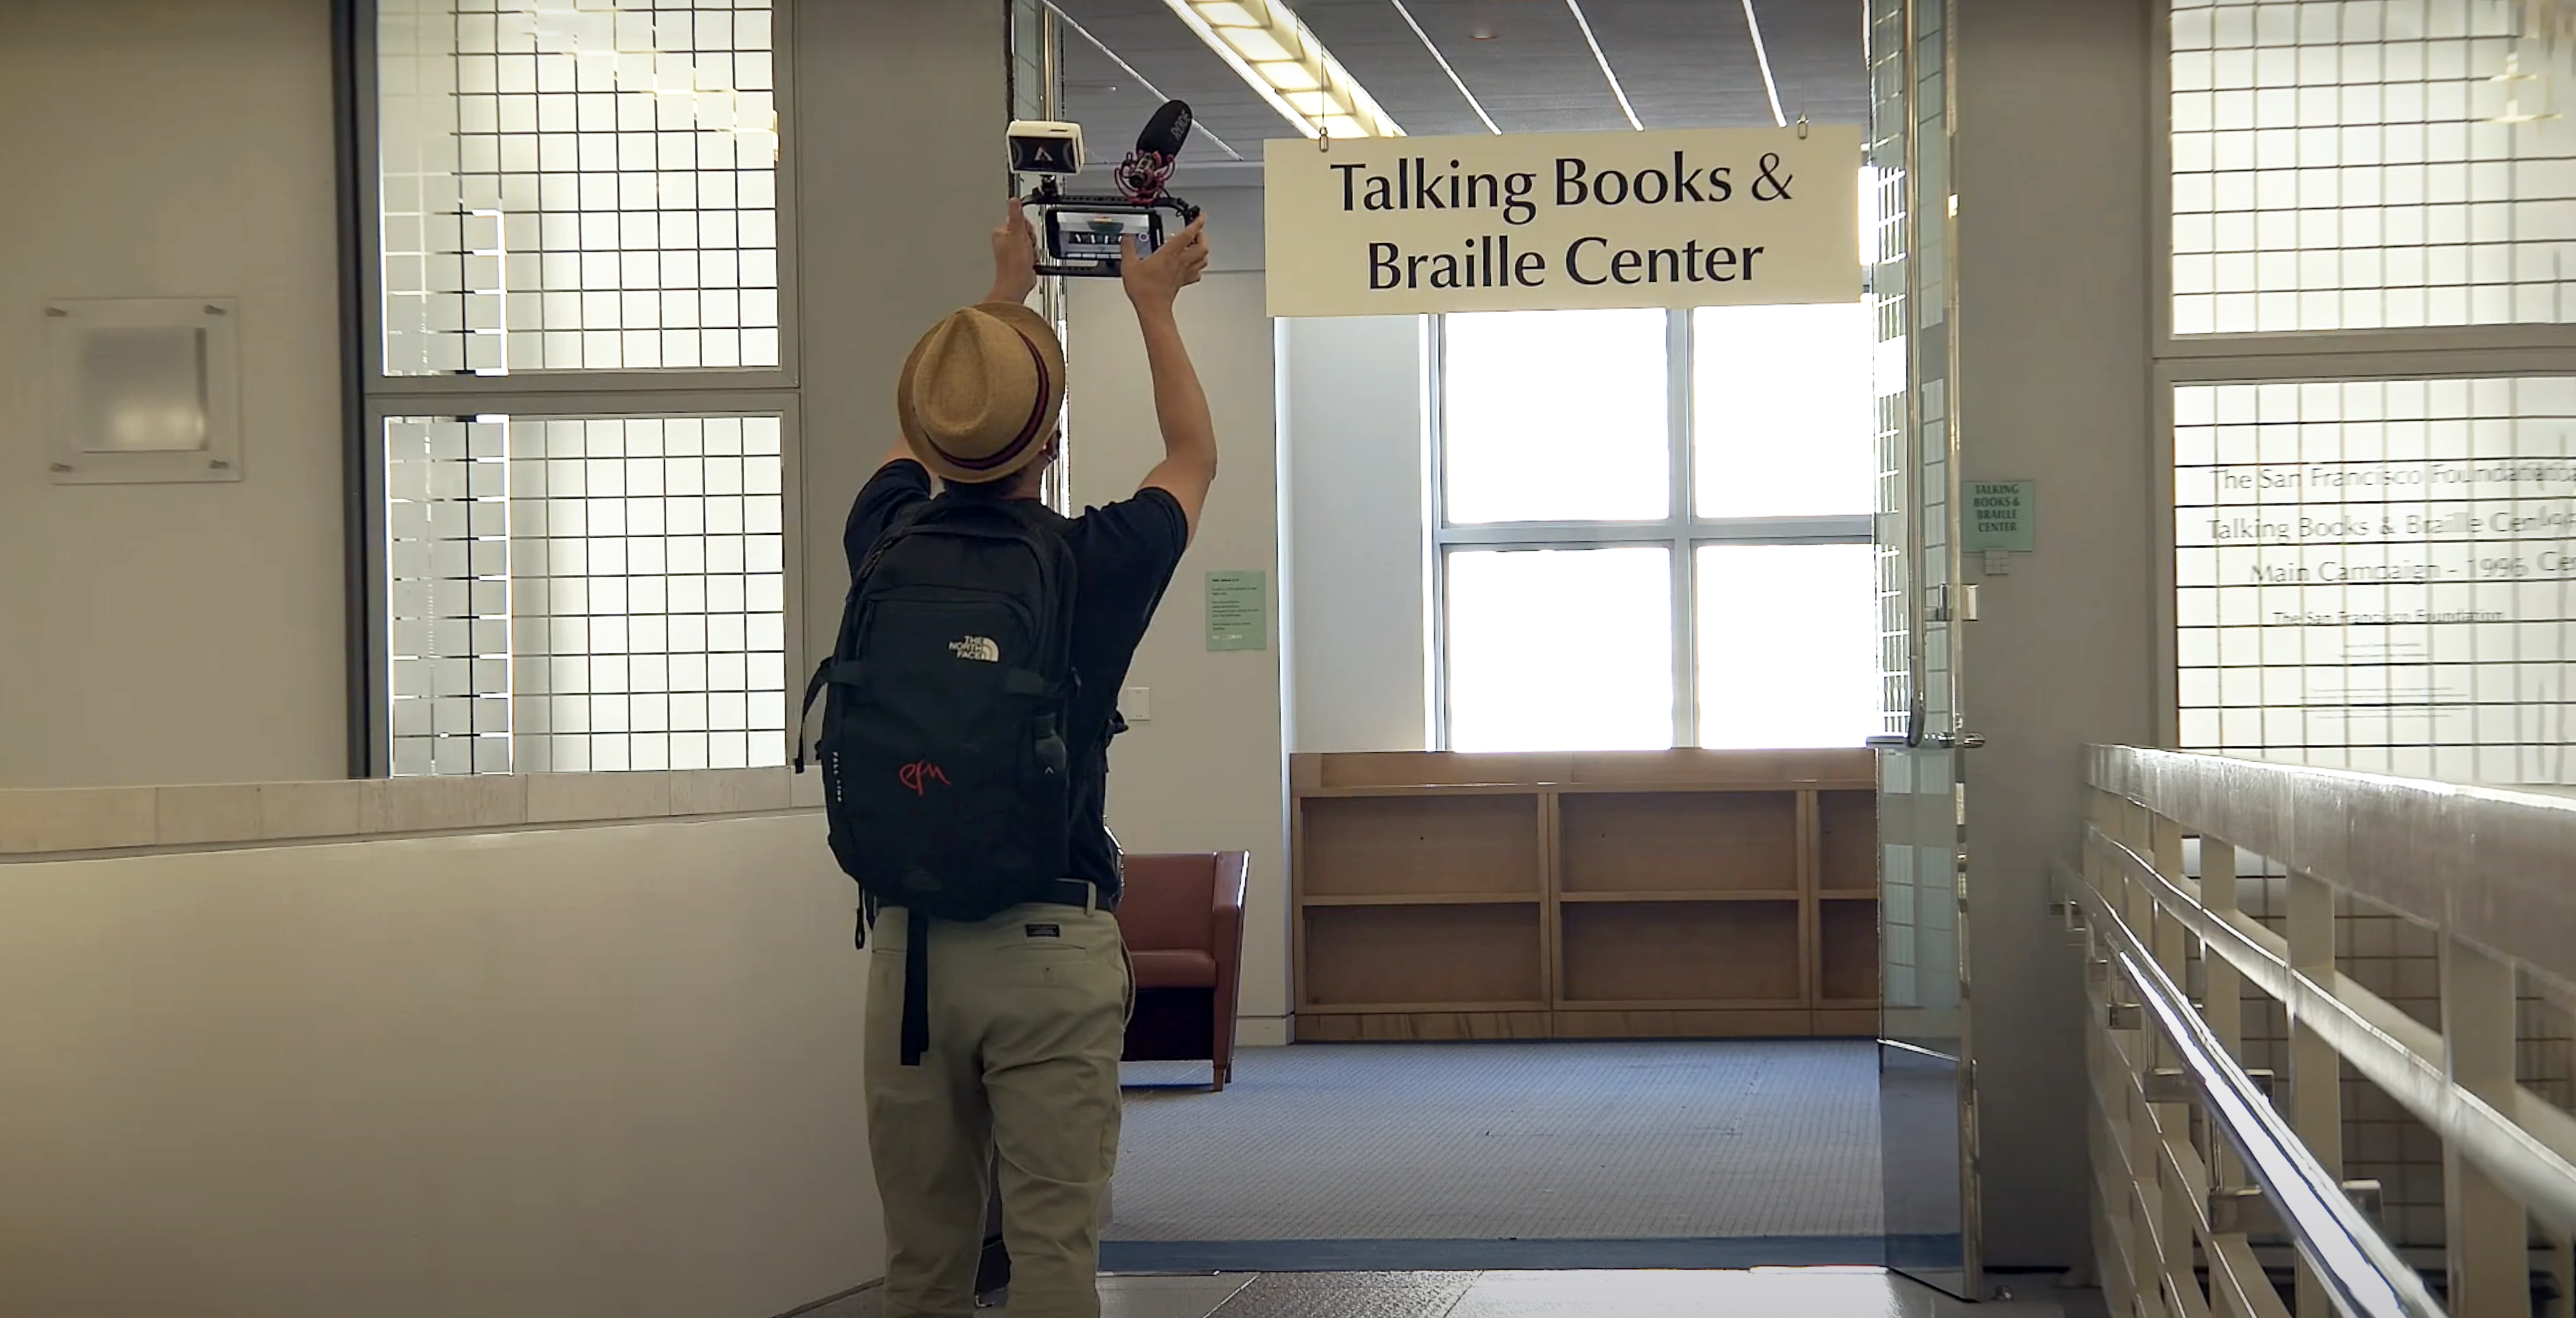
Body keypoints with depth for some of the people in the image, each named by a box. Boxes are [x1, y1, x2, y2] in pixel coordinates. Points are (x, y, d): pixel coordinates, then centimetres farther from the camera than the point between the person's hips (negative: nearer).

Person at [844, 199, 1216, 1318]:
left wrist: (1003, 291, 34)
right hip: (1054, 944, -3)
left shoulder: (889, 547, -1)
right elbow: (1194, 457, 15)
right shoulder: (1096, 564, -7)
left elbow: (914, 438, 23)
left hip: (908, 942, 3)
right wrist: (1154, 304, 28)